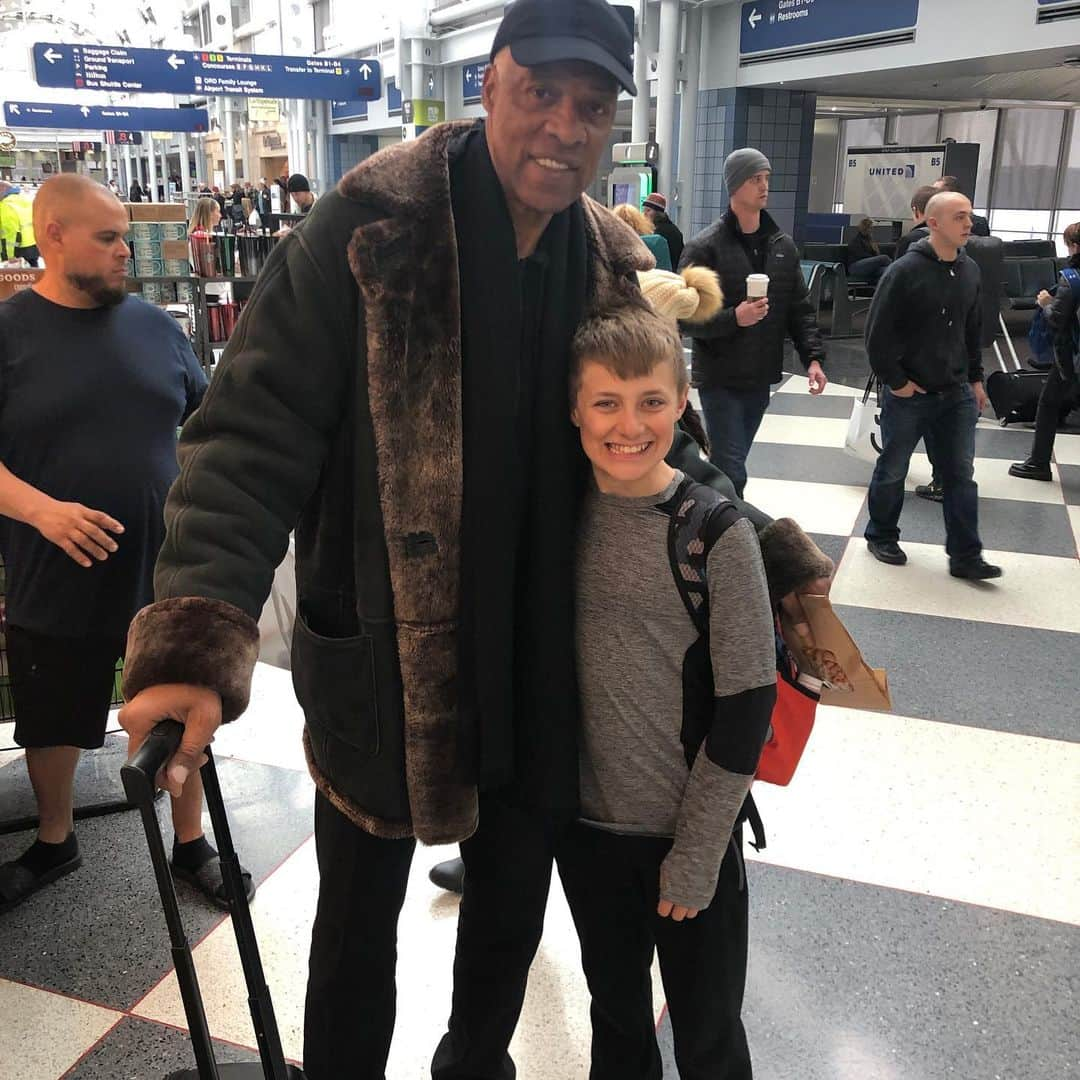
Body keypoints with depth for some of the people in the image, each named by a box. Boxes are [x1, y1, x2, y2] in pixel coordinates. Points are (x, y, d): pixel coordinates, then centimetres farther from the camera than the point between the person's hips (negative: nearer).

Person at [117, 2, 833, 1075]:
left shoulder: (616, 268, -1)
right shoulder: (367, 234, -16)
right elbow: (254, 438, -20)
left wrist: (779, 570, 2)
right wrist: (195, 639, -33)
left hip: (541, 673, 5)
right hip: (381, 668, -4)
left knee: (513, 904, 24)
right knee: (359, 915, 18)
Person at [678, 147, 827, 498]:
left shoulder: (783, 246, 10)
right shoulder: (704, 247, -8)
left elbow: (800, 308, 11)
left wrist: (812, 357, -1)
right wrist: (734, 318, -24)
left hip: (761, 378, 5)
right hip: (720, 379, -5)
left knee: (728, 466, 15)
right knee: (731, 473, -7)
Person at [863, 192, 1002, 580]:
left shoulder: (969, 271, 7)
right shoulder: (905, 271, -13)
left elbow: (973, 330, 16)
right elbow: (877, 332, -14)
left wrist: (975, 378, 14)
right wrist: (894, 380, -13)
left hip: (957, 394, 5)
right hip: (908, 394, -5)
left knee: (961, 476, 5)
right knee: (892, 471, 9)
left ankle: (965, 556, 11)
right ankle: (881, 537, 28)